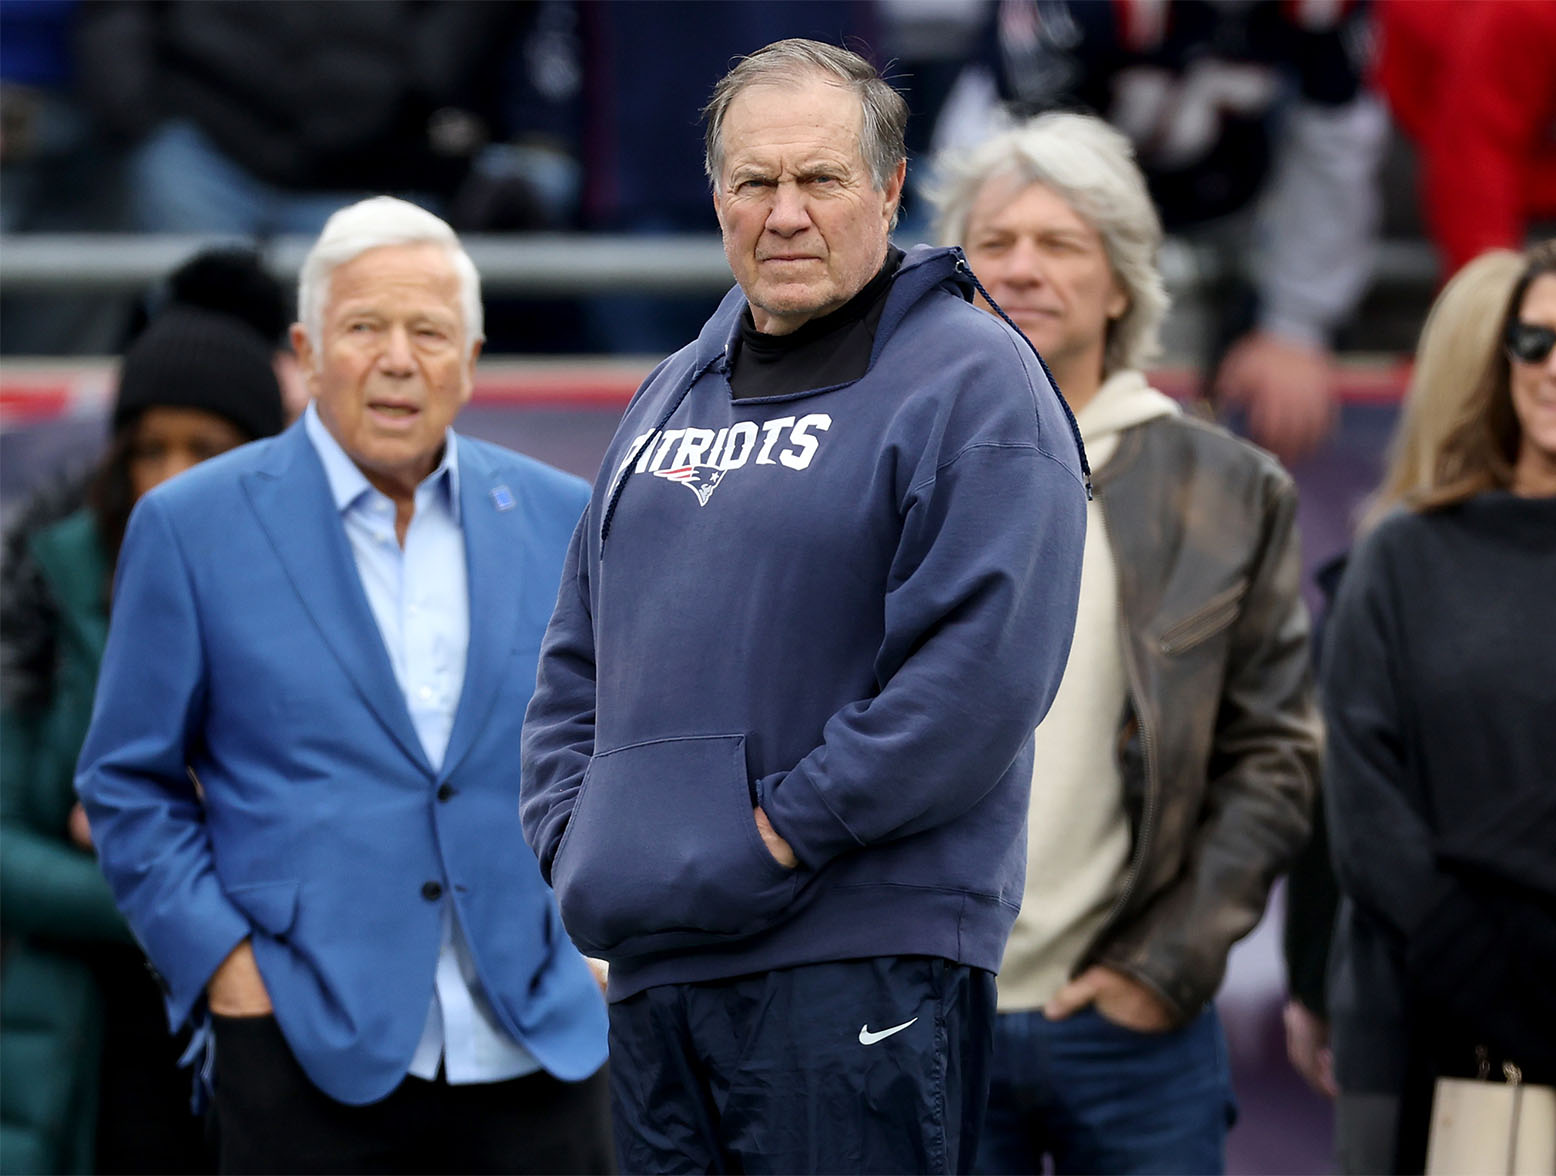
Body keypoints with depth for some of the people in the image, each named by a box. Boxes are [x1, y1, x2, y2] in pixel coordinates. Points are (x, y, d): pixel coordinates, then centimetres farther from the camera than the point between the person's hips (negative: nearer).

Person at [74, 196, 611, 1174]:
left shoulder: (560, 520, 10)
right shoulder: (193, 526, 2)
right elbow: (128, 785, 4)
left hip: (540, 1051, 3)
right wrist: (223, 961, -5)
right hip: (312, 1058, -2)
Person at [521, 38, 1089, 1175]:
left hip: (859, 965, -7)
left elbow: (983, 668, -17)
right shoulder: (674, 395, 20)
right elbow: (581, 651, 25)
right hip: (650, 962, 7)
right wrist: (574, 836, 9)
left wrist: (788, 829, -16)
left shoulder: (971, 381, -5)